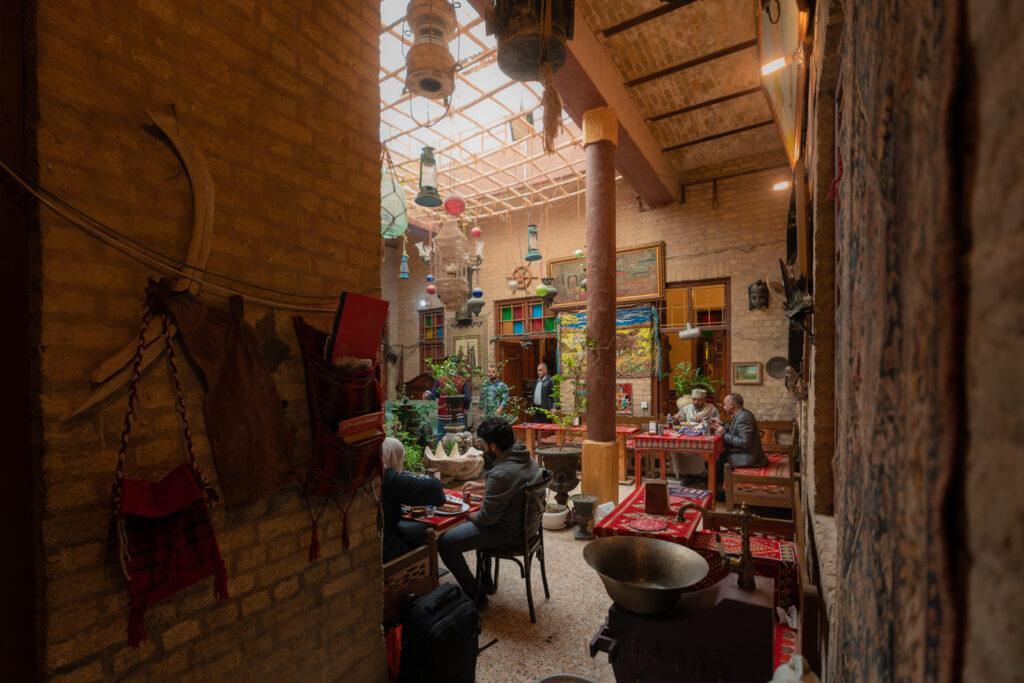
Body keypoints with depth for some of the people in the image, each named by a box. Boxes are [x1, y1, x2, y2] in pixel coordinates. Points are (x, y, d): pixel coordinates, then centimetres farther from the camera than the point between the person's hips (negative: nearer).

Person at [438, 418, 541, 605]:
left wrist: (468, 515, -2)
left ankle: (474, 593, 10)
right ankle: (485, 582, 38)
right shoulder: (526, 458, -2)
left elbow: (487, 518, -22)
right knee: (473, 521, 33)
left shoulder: (500, 474, -30)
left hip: (510, 531, -10)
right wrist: (481, 486, 19)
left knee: (445, 543, -4)